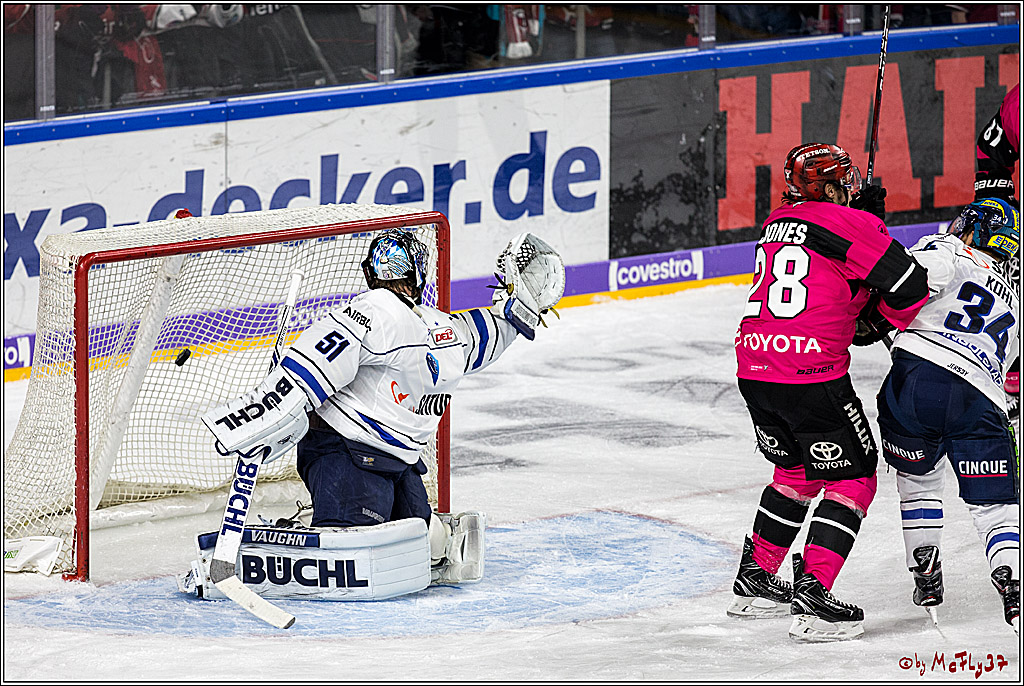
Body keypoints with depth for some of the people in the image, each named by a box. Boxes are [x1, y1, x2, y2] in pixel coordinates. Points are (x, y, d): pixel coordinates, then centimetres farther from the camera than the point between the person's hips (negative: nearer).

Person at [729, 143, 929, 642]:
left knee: (797, 470, 26)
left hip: (753, 369, 8)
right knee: (852, 479, 4)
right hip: (812, 373, -8)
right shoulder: (848, 224, -6)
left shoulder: (777, 223, 17)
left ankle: (754, 580, 32)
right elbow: (908, 288, -9)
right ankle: (812, 594, -8)